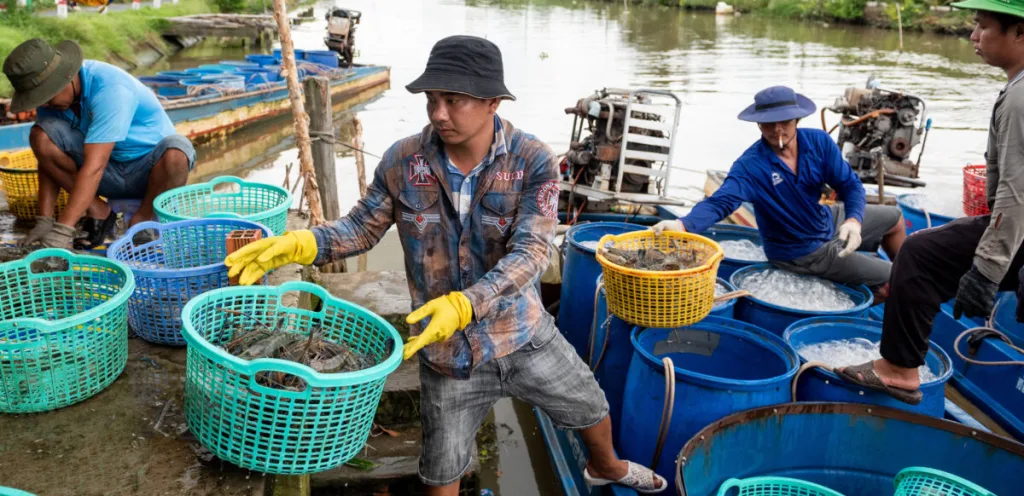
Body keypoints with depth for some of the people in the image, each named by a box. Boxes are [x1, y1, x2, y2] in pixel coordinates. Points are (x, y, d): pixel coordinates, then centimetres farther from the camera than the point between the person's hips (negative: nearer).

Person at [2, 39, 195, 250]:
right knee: (40, 135, -17)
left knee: (175, 152, -39)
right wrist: (44, 221, -13)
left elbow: (94, 166, -35)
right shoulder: (52, 92, -9)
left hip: (149, 170, -5)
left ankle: (143, 220, -13)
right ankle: (98, 212, -4)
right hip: (110, 172, 6)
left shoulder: (110, 88, -29)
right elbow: (48, 158, -4)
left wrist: (61, 231, -37)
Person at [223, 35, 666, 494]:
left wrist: (464, 304, -42)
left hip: (524, 335, 0)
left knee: (591, 409, 23)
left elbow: (530, 252, -27)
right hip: (448, 351, 0)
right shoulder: (402, 161, -13)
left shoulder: (533, 162, -19)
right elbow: (363, 226, -3)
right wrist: (302, 244, -23)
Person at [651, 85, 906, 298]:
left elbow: (850, 184, -14)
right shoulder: (750, 166, -30)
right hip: (804, 251, -6)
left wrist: (854, 220, -35)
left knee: (895, 218, 27)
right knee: (890, 281, -3)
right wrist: (683, 224, -63)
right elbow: (720, 202, -42)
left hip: (828, 220, 6)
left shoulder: (819, 141, -16)